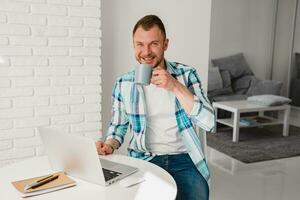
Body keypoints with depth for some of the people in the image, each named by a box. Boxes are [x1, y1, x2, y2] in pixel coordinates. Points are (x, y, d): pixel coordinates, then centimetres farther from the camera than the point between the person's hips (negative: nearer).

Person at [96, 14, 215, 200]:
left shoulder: (186, 74, -4)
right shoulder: (124, 84, 0)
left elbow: (209, 122, -14)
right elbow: (119, 125, 13)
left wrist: (176, 87, -22)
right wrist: (110, 145, -8)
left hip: (183, 158, 0)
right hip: (143, 159, 1)